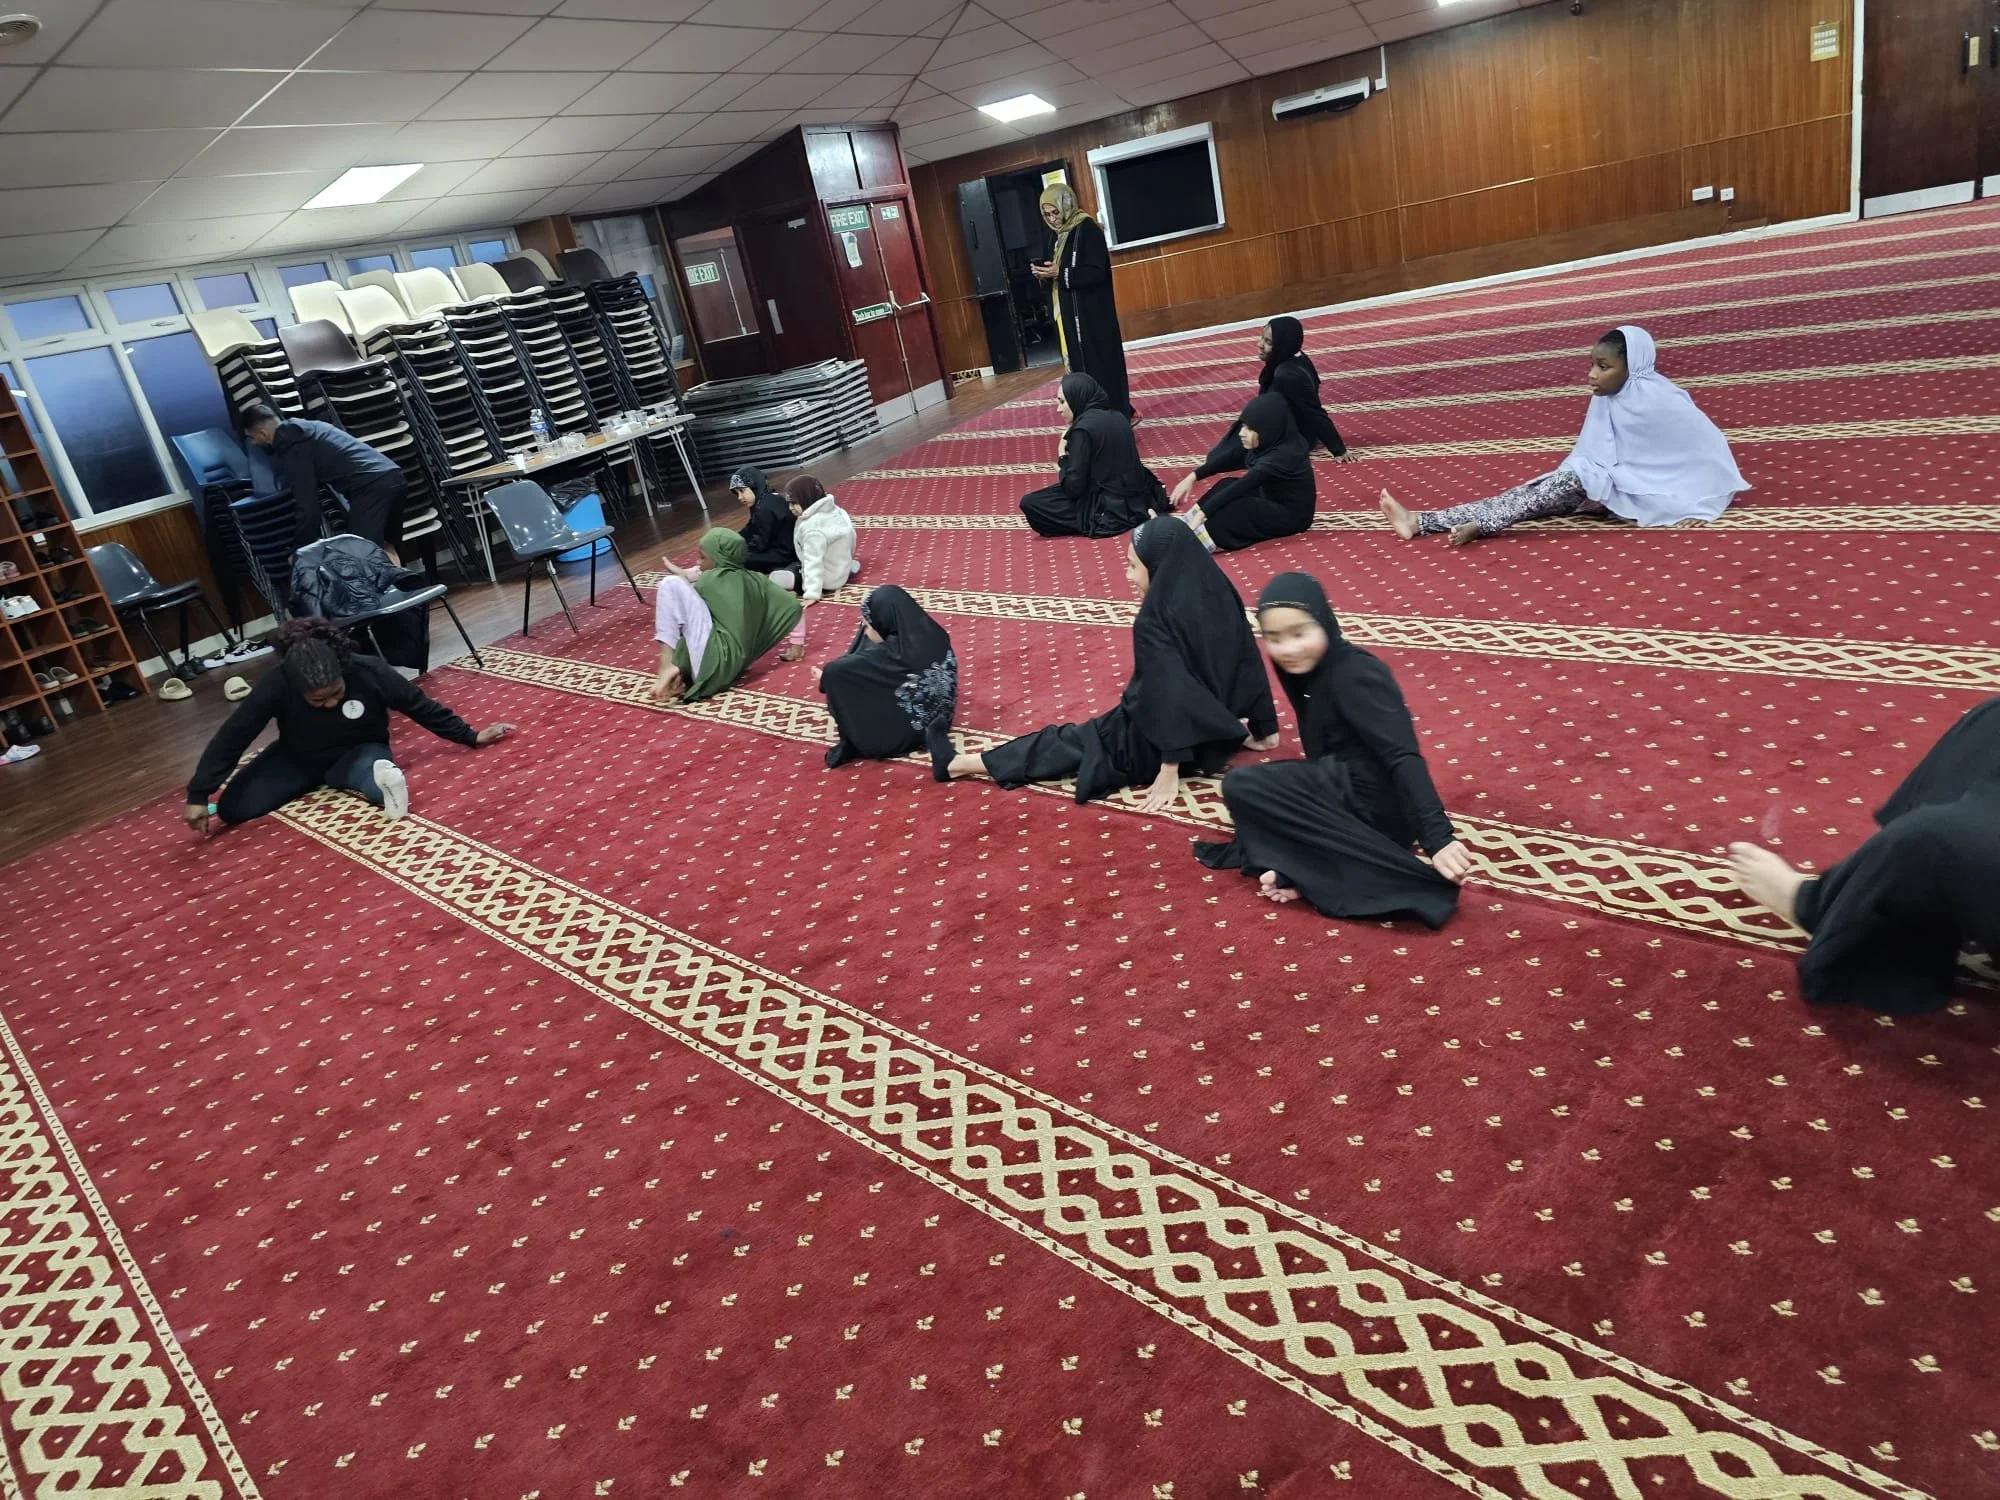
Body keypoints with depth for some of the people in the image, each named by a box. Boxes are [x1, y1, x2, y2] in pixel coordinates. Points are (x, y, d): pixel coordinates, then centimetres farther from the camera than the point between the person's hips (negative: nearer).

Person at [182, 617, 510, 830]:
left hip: (359, 751, -5)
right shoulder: (276, 685, -27)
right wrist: (198, 795, -20)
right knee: (232, 808, -9)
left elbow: (421, 706, -14)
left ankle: (334, 778, -12)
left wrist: (470, 736, -7)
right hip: (297, 759, 5)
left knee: (383, 790, -39)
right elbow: (232, 736, -20)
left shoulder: (369, 672, -28)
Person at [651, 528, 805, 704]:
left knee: (673, 585, -7)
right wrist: (796, 644, 24)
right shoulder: (756, 580, 16)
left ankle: (668, 664, -13)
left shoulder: (708, 581, 3)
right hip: (731, 668, 7)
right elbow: (794, 607, 16)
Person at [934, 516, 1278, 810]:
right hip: (1213, 732, 6)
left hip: (1155, 749, -6)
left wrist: (1169, 772, -25)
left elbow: (1168, 696, -29)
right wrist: (1265, 728, 11)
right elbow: (1248, 664, 1)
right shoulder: (1220, 594, -6)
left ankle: (958, 764, 18)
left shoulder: (1153, 623, -25)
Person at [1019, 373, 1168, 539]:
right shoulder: (1116, 417, 8)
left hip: (1113, 508, -9)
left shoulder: (1083, 428, -17)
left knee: (1030, 504, -7)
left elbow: (1074, 486, -16)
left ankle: (1098, 522, -6)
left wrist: (1063, 458, 2)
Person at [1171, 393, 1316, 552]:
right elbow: (1229, 459, -1)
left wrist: (1201, 514, -39)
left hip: (1292, 514, -9)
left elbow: (1241, 486, -36)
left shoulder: (1282, 455, -31)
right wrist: (1193, 477, -10)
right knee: (1226, 486, -6)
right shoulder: (1271, 441, -6)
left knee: (1231, 509, -27)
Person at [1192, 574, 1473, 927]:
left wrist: (1437, 837, -36)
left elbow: (1403, 756, -27)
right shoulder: (1312, 673, 9)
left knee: (1241, 786, -13)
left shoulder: (1355, 675, -18)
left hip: (1373, 805, -10)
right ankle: (1290, 869, -5)